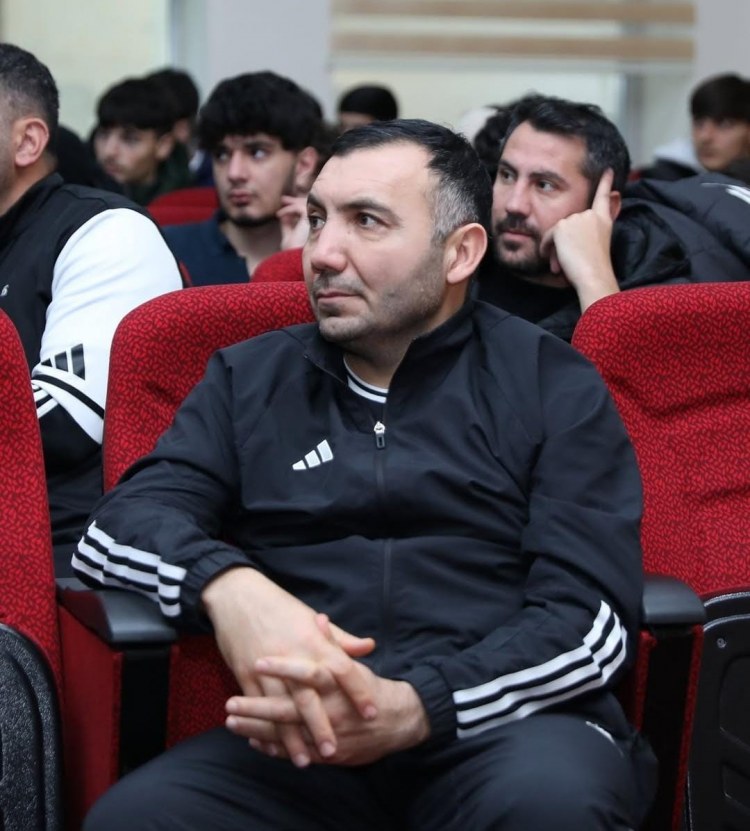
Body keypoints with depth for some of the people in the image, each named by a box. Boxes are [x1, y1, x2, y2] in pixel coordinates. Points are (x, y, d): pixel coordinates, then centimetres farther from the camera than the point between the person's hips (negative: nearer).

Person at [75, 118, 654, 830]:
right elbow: (116, 529, 7)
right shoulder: (249, 378, 20)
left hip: (504, 723, -1)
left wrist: (413, 707, -18)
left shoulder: (553, 386, 10)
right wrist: (227, 584, -17)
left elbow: (590, 612, 0)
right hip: (303, 744, 2)